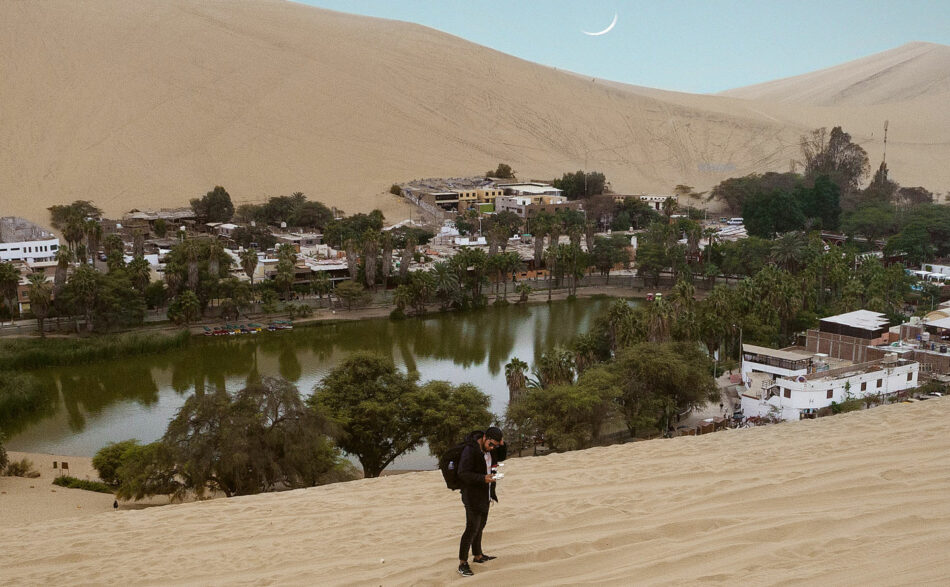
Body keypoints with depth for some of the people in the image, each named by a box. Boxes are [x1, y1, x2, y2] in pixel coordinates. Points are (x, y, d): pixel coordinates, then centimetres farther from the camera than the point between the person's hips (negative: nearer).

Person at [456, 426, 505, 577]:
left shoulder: (489, 448, 1)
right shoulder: (470, 450, -24)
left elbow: (501, 457, 15)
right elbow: (463, 474, -26)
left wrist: (502, 444, -5)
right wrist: (483, 478, -35)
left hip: (484, 495, 9)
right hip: (473, 495, -8)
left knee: (480, 525, 20)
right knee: (472, 528, -8)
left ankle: (478, 556, 35)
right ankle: (462, 564, -1)